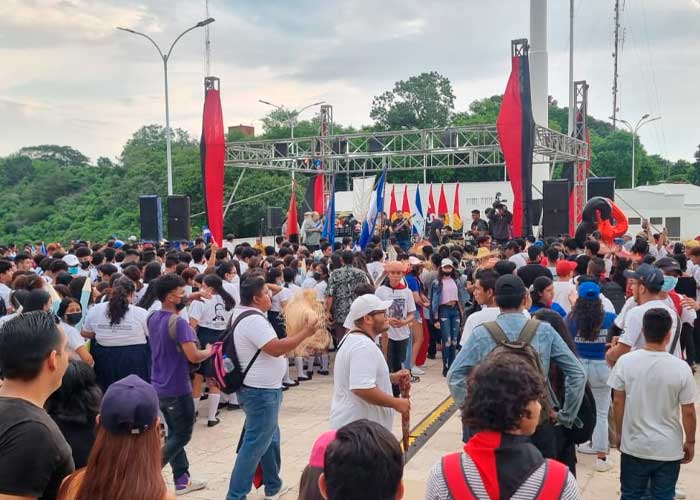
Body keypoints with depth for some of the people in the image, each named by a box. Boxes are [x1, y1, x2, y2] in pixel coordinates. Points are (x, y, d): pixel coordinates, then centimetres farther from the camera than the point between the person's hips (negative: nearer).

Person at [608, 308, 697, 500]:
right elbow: (688, 412, -7)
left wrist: (620, 433, 12)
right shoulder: (681, 367, -14)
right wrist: (690, 442, 9)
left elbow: (618, 402, -3)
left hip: (634, 446, 1)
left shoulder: (625, 361, -11)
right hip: (668, 449, -1)